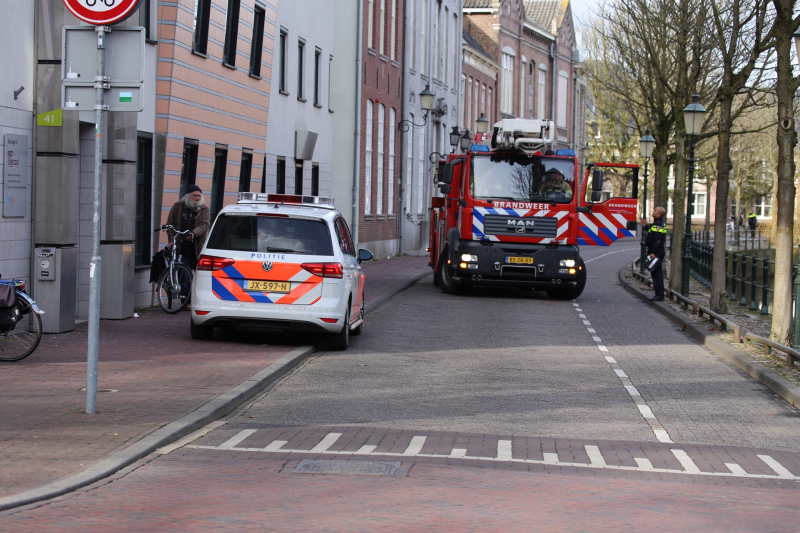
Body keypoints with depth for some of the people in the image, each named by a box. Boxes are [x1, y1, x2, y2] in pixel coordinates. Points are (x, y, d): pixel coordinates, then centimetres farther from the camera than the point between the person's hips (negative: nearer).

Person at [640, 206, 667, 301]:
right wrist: (646, 226, 22)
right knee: (657, 273, 14)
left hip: (656, 253, -11)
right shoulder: (658, 224, 16)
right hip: (658, 252, 11)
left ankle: (659, 295, -10)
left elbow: (657, 240, -23)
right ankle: (659, 294, 18)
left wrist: (653, 252, -25)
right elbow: (652, 234, 25)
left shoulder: (658, 225, -17)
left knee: (656, 273, -10)